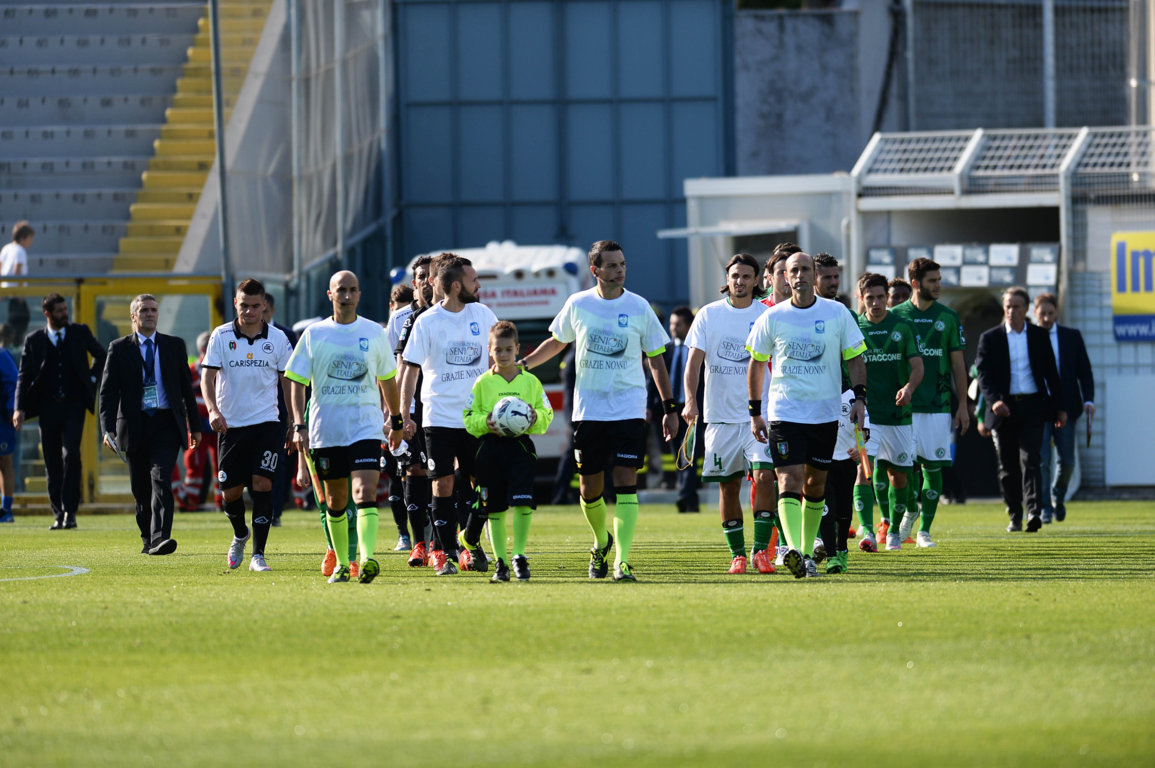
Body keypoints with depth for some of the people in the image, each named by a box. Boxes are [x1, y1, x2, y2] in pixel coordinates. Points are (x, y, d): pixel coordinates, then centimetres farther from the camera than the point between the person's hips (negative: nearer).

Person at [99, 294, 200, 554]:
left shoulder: (175, 345, 11)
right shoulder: (119, 348, 6)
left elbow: (186, 386, 14)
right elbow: (108, 392, 1)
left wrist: (195, 426, 12)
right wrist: (108, 428, -11)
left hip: (166, 425, -1)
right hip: (135, 425, 1)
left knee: (161, 479, -17)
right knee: (141, 488, 7)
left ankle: (160, 538, -25)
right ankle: (148, 539, 23)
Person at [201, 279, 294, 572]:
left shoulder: (277, 338, 3)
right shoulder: (221, 336, 0)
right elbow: (207, 376, -4)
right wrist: (213, 410, -21)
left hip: (266, 423, 0)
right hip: (231, 425, 1)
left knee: (262, 485, -13)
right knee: (230, 492, 2)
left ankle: (258, 555, -8)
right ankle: (240, 535, 34)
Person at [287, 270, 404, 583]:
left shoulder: (374, 333, 5)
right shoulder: (314, 334, 3)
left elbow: (387, 379, 17)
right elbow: (297, 382, 3)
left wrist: (396, 420, 22)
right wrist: (299, 425, -7)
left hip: (366, 427, -1)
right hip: (325, 430, 1)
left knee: (365, 492, -18)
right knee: (335, 500, 10)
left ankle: (367, 559, -30)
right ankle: (341, 563, 24)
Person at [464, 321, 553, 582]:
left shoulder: (530, 382, 7)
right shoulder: (483, 383, 6)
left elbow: (547, 413, 10)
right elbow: (469, 417, 6)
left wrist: (536, 418, -11)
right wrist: (485, 423, -13)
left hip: (520, 445, -1)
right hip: (490, 447, 1)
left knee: (522, 503, -14)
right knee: (495, 509, 5)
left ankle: (519, 556, -3)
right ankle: (500, 562, 14)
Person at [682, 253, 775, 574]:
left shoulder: (768, 315, 3)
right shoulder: (709, 315, 4)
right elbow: (694, 361, 1)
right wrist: (690, 401, -14)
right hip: (721, 415, 1)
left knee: (764, 476, -15)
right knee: (728, 485, 4)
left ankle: (762, 550, -9)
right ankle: (737, 553, 14)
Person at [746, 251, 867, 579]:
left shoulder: (837, 314, 1)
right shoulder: (772, 317, 0)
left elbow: (854, 358, 7)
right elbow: (756, 364, 9)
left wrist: (859, 397, -6)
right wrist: (755, 411, 7)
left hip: (825, 413, 2)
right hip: (784, 413, -1)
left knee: (816, 482, 9)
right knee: (789, 479, -15)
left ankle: (807, 551, 21)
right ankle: (793, 549, -28)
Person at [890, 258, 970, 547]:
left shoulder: (947, 317, 7)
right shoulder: (896, 315, 3)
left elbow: (958, 364, 9)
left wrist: (963, 406, 3)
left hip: (939, 404, 1)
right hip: (904, 404, -1)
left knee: (932, 466, 0)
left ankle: (924, 530, 8)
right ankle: (910, 511, 21)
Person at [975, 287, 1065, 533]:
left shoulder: (1039, 336, 8)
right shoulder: (990, 338, 4)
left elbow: (1050, 373, 11)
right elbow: (983, 374, -3)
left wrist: (1059, 407, 9)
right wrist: (993, 400, -20)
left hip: (1033, 406, -1)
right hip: (1003, 408, 1)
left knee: (1030, 459, -14)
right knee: (1008, 467, 6)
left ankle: (1034, 511, -23)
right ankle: (1015, 516, 16)